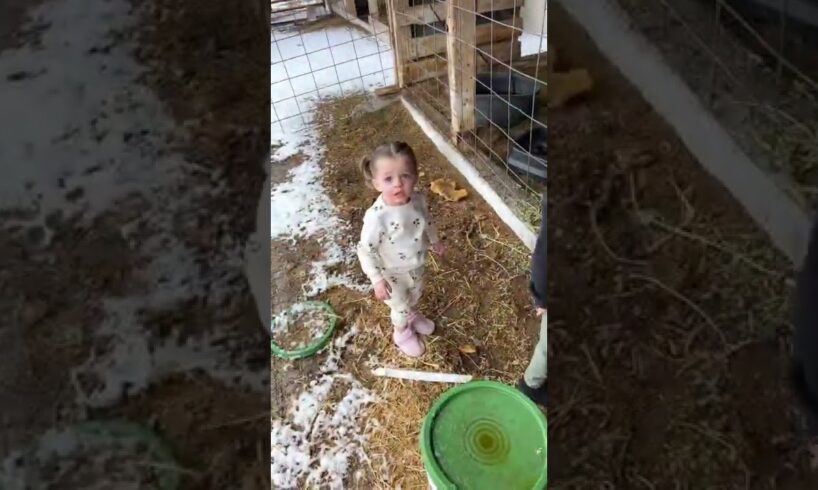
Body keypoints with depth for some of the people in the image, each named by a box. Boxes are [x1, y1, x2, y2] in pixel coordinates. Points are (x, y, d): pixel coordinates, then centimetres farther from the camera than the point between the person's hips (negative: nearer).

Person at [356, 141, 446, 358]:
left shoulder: (418, 200, -20)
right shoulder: (376, 217, -37)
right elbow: (365, 250, -25)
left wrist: (434, 241, 17)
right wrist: (377, 279, -23)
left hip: (416, 265, 5)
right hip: (393, 274, -5)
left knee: (415, 296, 33)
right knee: (400, 306, 21)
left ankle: (412, 315, 66)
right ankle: (402, 333, 54)